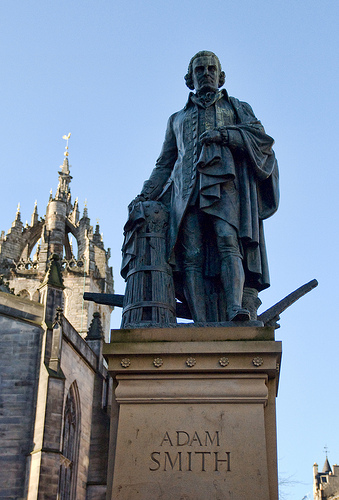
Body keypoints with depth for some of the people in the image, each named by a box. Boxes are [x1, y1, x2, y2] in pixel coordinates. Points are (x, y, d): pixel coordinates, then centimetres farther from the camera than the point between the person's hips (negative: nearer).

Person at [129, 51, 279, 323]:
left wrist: (223, 134, -4)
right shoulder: (177, 119, 34)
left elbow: (261, 139, 10)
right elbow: (164, 164, 31)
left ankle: (235, 309, -43)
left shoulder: (238, 108, 28)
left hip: (225, 182, -2)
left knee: (228, 242, -27)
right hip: (188, 190, 2)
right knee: (192, 257, -16)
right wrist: (146, 195, 16)